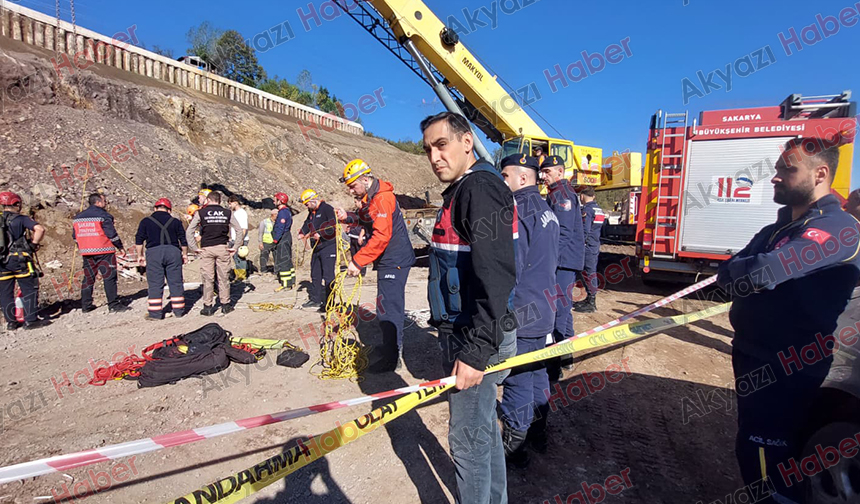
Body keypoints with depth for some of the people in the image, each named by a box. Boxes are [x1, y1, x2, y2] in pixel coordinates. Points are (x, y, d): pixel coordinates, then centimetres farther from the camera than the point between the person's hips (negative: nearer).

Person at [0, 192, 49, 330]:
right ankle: (31, 320, -1)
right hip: (19, 260, -5)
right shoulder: (20, 219, -5)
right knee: (30, 289, 1)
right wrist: (34, 244, -6)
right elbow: (40, 229, -19)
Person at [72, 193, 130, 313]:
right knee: (109, 277, -4)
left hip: (86, 253, 7)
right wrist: (120, 247, -3)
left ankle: (86, 305, 18)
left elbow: (75, 236, 17)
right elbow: (112, 234, -13)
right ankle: (113, 305, -5)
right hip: (104, 252, -7)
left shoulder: (78, 217, 13)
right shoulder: (103, 215, -9)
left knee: (88, 278, 14)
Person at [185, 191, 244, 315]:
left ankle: (208, 306, 11)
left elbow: (189, 232, -4)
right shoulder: (227, 213, 4)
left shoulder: (201, 213, 0)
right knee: (223, 277, 8)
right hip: (222, 248, 1)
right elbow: (240, 231, 3)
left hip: (206, 249, -1)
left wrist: (194, 248, 1)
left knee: (208, 278, 5)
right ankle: (225, 305, 14)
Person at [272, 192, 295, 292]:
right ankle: (291, 281, 23)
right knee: (287, 260, 15)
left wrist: (275, 239, -19)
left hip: (282, 239, -10)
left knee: (282, 262, -7)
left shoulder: (282, 212, -16)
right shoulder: (287, 211, 16)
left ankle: (285, 284, -5)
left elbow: (280, 228, -22)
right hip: (287, 237, 10)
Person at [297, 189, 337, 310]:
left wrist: (320, 234, -23)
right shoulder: (312, 212, 18)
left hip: (328, 247, -9)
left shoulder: (327, 209, -10)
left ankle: (328, 302, -5)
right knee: (315, 275, 15)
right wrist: (302, 233, 9)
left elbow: (332, 226, -20)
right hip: (316, 248, 9)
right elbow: (307, 224, 28)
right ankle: (315, 299, 26)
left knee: (328, 276, -9)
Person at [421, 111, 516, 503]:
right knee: (483, 427, 22)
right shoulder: (463, 190, 16)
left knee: (468, 437, 3)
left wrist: (475, 351, -26)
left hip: (472, 337, -10)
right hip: (463, 332, 10)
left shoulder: (480, 186, -17)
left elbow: (495, 275, -26)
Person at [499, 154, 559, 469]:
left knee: (517, 380, 3)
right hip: (543, 311, 10)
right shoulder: (546, 210, 12)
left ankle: (513, 445, 17)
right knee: (537, 371, 21)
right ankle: (538, 431, 37)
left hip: (520, 314, -10)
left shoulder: (517, 211, -19)